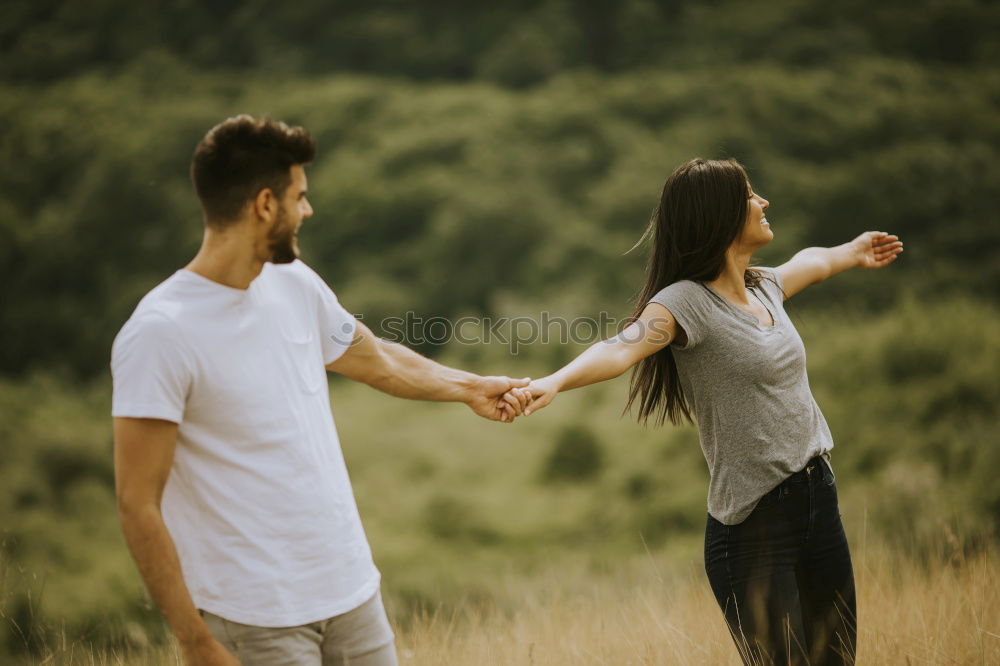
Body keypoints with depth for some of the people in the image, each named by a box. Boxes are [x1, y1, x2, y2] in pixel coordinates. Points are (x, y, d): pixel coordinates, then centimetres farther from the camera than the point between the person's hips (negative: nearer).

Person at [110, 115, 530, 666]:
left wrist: (468, 387, 38)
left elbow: (378, 361, 25)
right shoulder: (159, 333, -16)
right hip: (256, 617, -7)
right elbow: (137, 505, -16)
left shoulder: (295, 284, 6)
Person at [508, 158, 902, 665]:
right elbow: (622, 348, -31)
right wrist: (555, 381, -50)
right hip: (754, 528, -8)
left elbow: (810, 262, 35)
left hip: (819, 503, 8)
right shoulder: (686, 301, -13)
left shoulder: (765, 286, 11)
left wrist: (853, 252, 54)